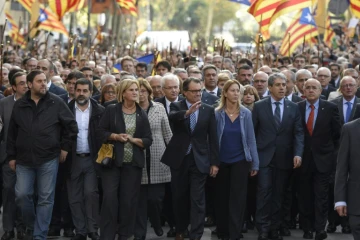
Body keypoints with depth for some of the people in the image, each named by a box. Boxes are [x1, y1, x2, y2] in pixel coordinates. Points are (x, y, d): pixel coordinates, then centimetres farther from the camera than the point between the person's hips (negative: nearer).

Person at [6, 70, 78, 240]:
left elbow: (72, 125, 3)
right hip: (24, 160, 2)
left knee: (45, 198, 0)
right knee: (22, 195, -2)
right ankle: (31, 226, 23)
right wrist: (11, 156, 9)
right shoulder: (19, 105, 5)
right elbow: (12, 133, 10)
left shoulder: (56, 103, -2)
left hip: (48, 159, -2)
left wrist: (65, 147, 1)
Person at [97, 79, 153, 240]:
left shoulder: (142, 114, 6)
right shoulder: (111, 110, 0)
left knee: (129, 200, 5)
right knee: (109, 198, -6)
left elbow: (148, 140, 4)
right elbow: (101, 132, 0)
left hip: (133, 163, 2)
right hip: (112, 160, -2)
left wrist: (133, 139, -12)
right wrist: (116, 136, -15)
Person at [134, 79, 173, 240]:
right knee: (140, 198, 1)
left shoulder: (159, 108, 4)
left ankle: (157, 224, 26)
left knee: (156, 197, -1)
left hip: (157, 159, 0)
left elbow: (167, 133, 6)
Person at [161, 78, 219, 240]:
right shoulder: (176, 106, -1)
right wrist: (187, 112, -46)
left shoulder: (208, 110, 2)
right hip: (179, 159, 0)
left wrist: (214, 162, 0)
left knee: (198, 200, -5)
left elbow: (212, 138, 3)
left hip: (199, 160, 0)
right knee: (179, 198, 12)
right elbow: (172, 117, -26)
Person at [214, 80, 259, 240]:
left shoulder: (246, 113, -2)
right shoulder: (217, 114, -4)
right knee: (222, 197, 8)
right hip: (222, 161, 0)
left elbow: (250, 139, -1)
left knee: (237, 197, -1)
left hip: (240, 160, 0)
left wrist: (255, 163, -2)